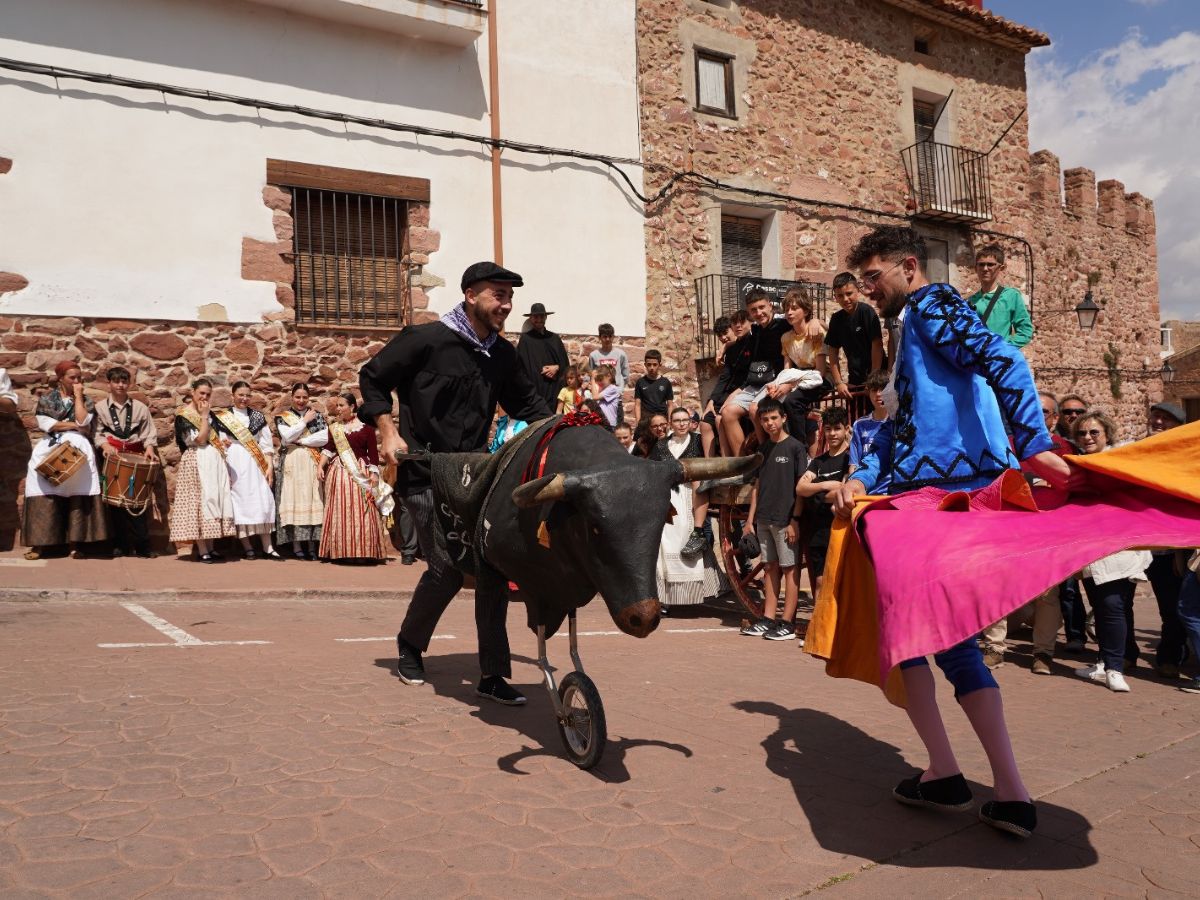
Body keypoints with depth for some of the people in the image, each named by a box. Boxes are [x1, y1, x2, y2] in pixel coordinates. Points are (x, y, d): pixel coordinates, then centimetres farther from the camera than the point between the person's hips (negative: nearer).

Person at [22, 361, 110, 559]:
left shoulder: (85, 401, 12)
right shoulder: (46, 398, 11)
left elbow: (83, 422, -6)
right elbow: (43, 423, -2)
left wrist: (78, 396, -1)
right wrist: (73, 425, -5)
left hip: (78, 446, 0)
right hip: (50, 446, 0)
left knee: (77, 489, -15)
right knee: (44, 490, -14)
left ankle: (76, 542, -15)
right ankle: (39, 542, -14)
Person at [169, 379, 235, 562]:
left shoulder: (209, 413, 15)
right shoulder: (183, 415, -6)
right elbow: (200, 439, -14)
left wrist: (222, 441, 5)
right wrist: (204, 416, -9)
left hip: (214, 461, 7)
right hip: (196, 462, -7)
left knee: (214, 499, 6)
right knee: (200, 499, -8)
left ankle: (210, 547, 11)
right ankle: (202, 550, -6)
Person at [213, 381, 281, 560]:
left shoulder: (258, 416, 11)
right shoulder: (223, 417, 4)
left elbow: (266, 444, 9)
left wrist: (269, 466, 0)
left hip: (256, 463, 2)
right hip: (234, 463, -2)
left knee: (263, 501, -4)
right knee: (240, 502, -2)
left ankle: (267, 547, -2)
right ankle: (247, 547, 3)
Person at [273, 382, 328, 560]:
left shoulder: (317, 415, 10)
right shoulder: (282, 417, 6)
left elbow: (324, 439, -4)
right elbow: (287, 437, -11)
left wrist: (299, 441, -8)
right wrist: (305, 420, -6)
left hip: (311, 463, 1)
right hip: (291, 463, -1)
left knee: (312, 500, -2)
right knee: (293, 499, -5)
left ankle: (311, 544, 0)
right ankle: (296, 545, -2)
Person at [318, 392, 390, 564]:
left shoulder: (366, 428, 0)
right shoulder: (334, 428, 10)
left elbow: (373, 454, 0)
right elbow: (328, 448, 3)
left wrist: (374, 474, -6)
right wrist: (320, 466, -9)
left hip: (361, 474, -3)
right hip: (338, 473, 3)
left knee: (361, 513, -5)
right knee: (339, 512, 1)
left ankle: (364, 552, -2)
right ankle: (341, 552, 4)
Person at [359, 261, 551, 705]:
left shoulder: (503, 355, 8)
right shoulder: (426, 340, -8)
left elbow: (529, 403, 21)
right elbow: (371, 377, 0)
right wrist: (388, 432, -9)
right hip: (424, 475, -5)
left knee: (494, 564, -2)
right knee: (448, 566, -12)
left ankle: (492, 675, 8)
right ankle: (409, 643, 19)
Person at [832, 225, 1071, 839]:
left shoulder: (931, 305, -2)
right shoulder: (913, 333, 26)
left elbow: (1003, 361, -20)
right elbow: (900, 427, 18)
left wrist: (1034, 448, -29)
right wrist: (863, 477, 2)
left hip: (941, 489, -9)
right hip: (966, 490, 9)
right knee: (949, 634, 11)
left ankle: (943, 773, 3)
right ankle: (1010, 793, 8)